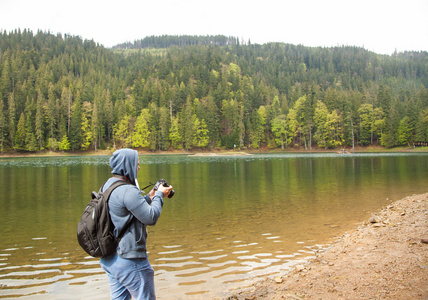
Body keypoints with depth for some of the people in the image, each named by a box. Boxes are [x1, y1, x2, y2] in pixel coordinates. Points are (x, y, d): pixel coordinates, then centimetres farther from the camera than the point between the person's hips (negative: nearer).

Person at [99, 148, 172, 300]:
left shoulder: (107, 185, 7)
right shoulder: (128, 191, -23)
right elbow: (151, 217, -20)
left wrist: (149, 197, 14)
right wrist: (159, 195, -5)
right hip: (129, 261, -9)